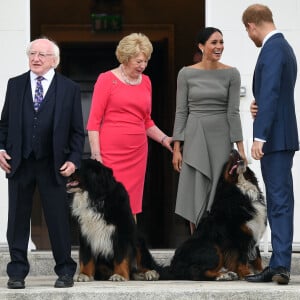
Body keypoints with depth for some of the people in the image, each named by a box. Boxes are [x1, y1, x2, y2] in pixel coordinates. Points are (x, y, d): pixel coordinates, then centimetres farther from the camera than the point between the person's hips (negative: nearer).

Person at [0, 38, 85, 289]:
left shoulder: (69, 89, 2)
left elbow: (77, 131, 3)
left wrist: (73, 160, -6)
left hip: (53, 164, -2)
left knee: (58, 219, 1)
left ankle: (65, 271, 11)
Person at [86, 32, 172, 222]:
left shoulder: (145, 82, 14)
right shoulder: (107, 79, -1)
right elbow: (94, 121, -3)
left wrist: (164, 139, 8)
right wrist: (96, 155, -9)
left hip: (137, 153, 5)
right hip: (111, 152, -5)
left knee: (131, 206, 2)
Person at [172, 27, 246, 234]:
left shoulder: (231, 74, 2)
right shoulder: (186, 74, 2)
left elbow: (233, 112, 0)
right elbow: (181, 112, 3)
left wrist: (240, 147, -6)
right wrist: (177, 148, -2)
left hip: (221, 139, 0)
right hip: (194, 138, 0)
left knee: (218, 194, 0)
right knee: (196, 193, 0)